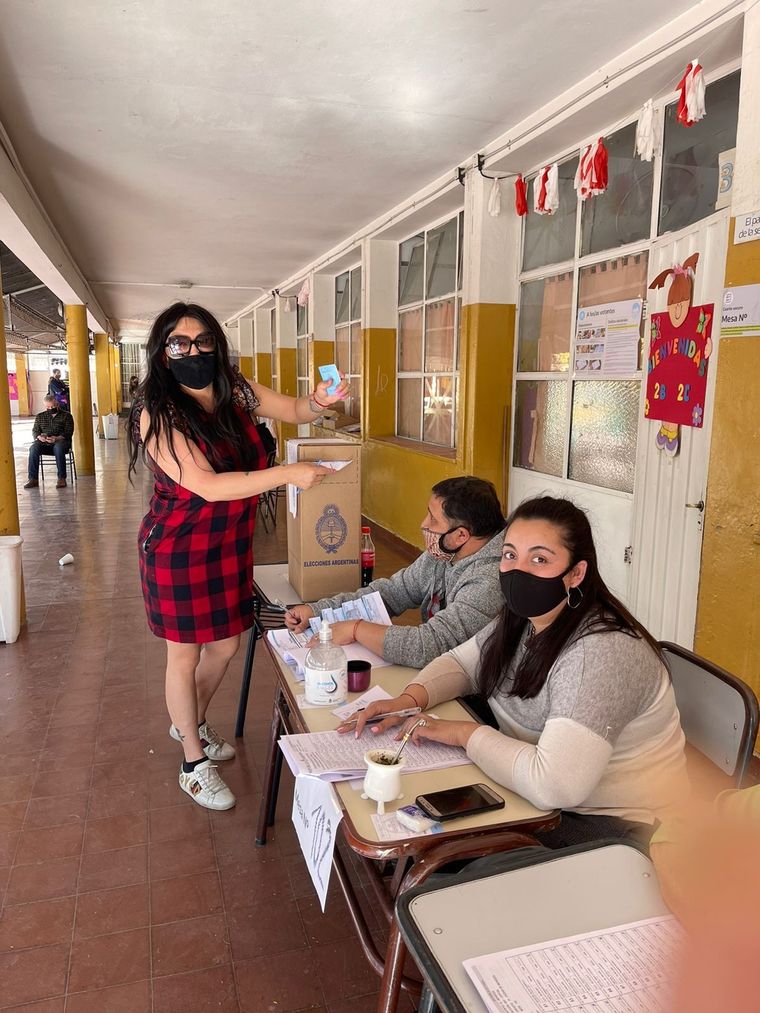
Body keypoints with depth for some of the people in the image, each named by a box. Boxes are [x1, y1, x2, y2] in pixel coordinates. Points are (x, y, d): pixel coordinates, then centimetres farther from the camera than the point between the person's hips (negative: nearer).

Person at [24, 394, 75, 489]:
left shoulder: (66, 415, 8)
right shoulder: (40, 416, 21)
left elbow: (68, 432, -2)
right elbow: (35, 431, 15)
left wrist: (57, 438, -21)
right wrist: (39, 437, -11)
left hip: (61, 441, -3)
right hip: (44, 442, 3)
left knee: (58, 448, -40)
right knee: (33, 448, -30)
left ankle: (61, 478, -37)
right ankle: (33, 479, -30)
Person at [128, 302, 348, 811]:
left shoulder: (237, 392, -4)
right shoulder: (157, 415, -22)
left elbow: (293, 411, 7)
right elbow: (207, 486, -30)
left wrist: (320, 401, -18)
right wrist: (287, 474, -36)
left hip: (231, 544, 6)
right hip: (180, 549, -6)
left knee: (226, 646, 18)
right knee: (185, 655, 9)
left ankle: (190, 722, 48)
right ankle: (195, 764, 29)